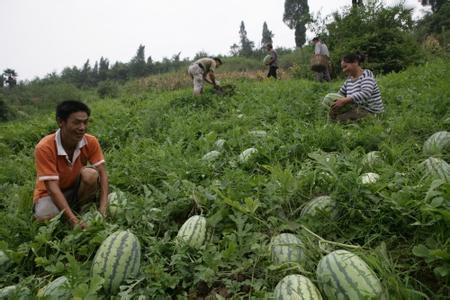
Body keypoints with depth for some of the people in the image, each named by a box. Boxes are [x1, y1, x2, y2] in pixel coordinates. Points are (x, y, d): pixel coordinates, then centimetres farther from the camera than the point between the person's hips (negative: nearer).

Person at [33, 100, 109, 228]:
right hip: (50, 193, -2)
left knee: (90, 174, -29)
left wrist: (102, 209, -33)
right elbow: (52, 188, -31)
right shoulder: (44, 147, -29)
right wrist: (73, 219, -41)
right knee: (45, 218, -34)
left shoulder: (91, 141, -18)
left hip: (76, 189, 3)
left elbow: (102, 173, -19)